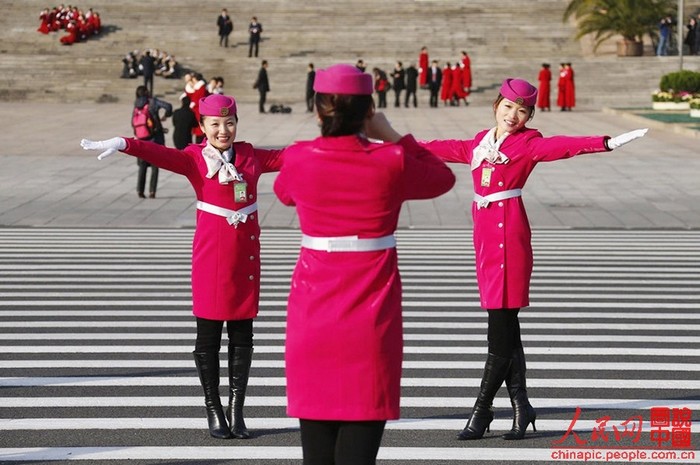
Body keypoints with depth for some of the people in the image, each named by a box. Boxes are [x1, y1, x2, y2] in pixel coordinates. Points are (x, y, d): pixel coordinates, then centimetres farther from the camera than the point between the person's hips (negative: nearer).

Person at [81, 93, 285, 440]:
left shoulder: (250, 156, 9)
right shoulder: (195, 159, -4)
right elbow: (160, 154, -20)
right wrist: (123, 144, -39)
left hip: (246, 256, 3)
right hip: (211, 255, -3)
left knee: (241, 336, 6)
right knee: (208, 336, 3)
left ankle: (236, 411, 14)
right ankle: (213, 410, 14)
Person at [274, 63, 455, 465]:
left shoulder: (299, 159, -3)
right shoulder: (392, 162, -8)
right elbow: (444, 178, 12)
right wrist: (391, 137, 11)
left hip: (313, 320, 2)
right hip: (371, 324, -2)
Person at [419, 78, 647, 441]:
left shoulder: (528, 143, 0)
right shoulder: (480, 142, 18)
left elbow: (561, 146, -17)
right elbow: (447, 149, 35)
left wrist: (606, 143, -34)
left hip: (509, 233, -6)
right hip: (484, 231, 6)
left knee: (502, 326, -7)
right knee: (505, 329, 7)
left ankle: (482, 410, -1)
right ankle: (520, 407, 12)